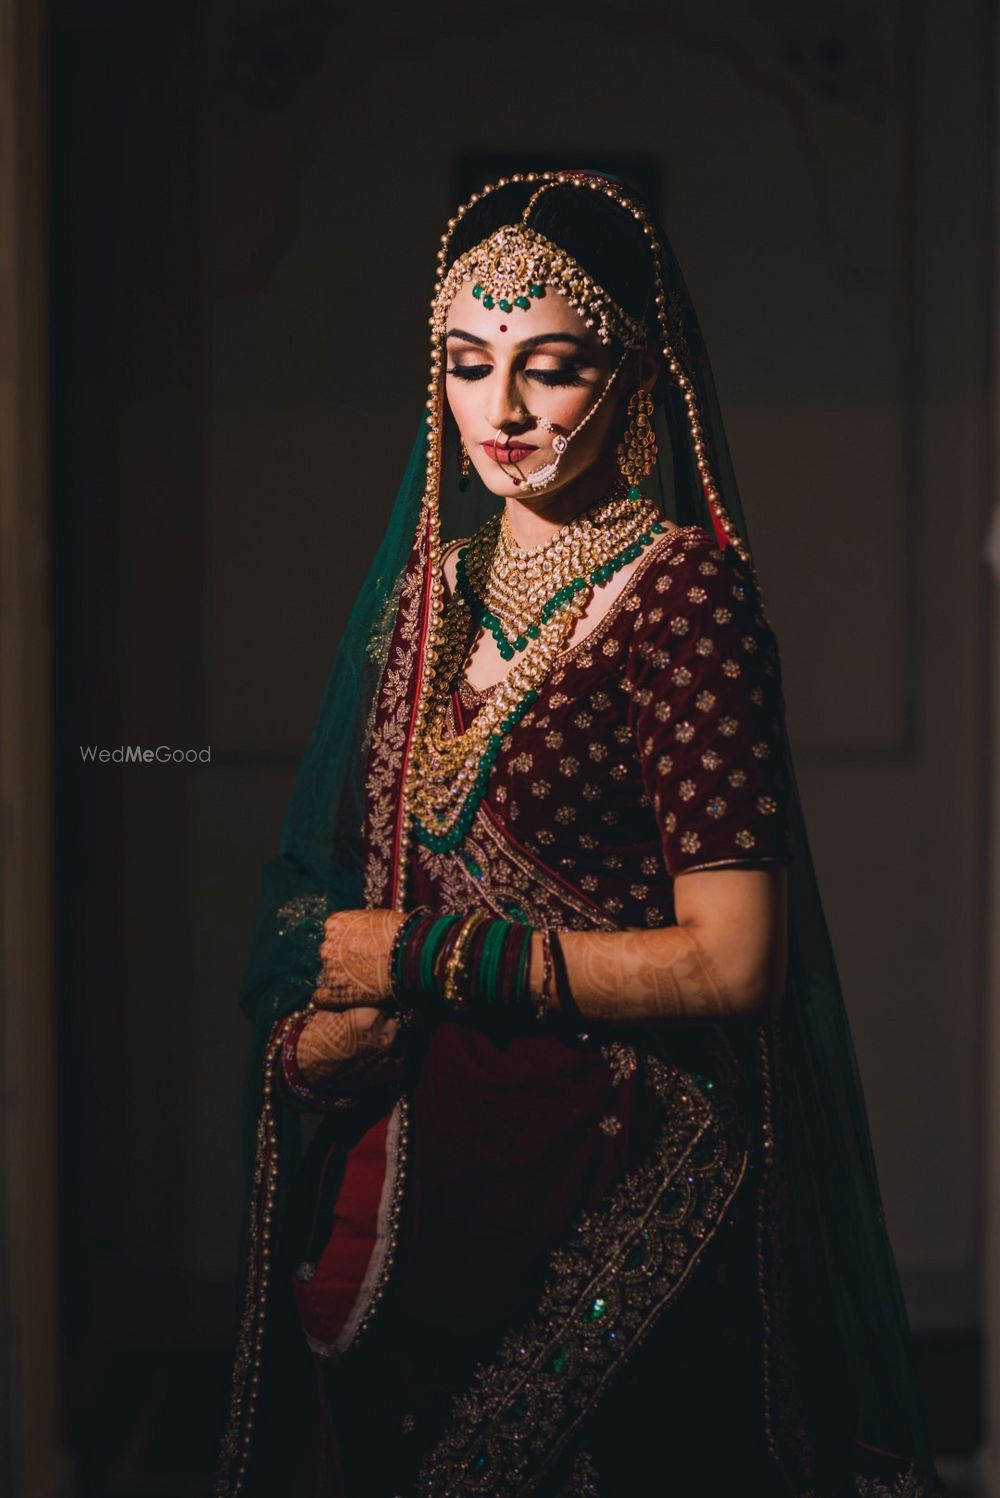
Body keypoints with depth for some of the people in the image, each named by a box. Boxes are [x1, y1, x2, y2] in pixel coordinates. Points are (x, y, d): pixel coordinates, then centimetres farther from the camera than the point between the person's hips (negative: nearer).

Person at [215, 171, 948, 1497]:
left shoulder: (682, 594, -14)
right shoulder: (434, 584, 7)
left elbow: (729, 963, -19)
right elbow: (323, 878, 13)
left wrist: (423, 959, -14)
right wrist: (319, 1022, -8)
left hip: (607, 1187, -6)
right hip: (405, 1161, 6)